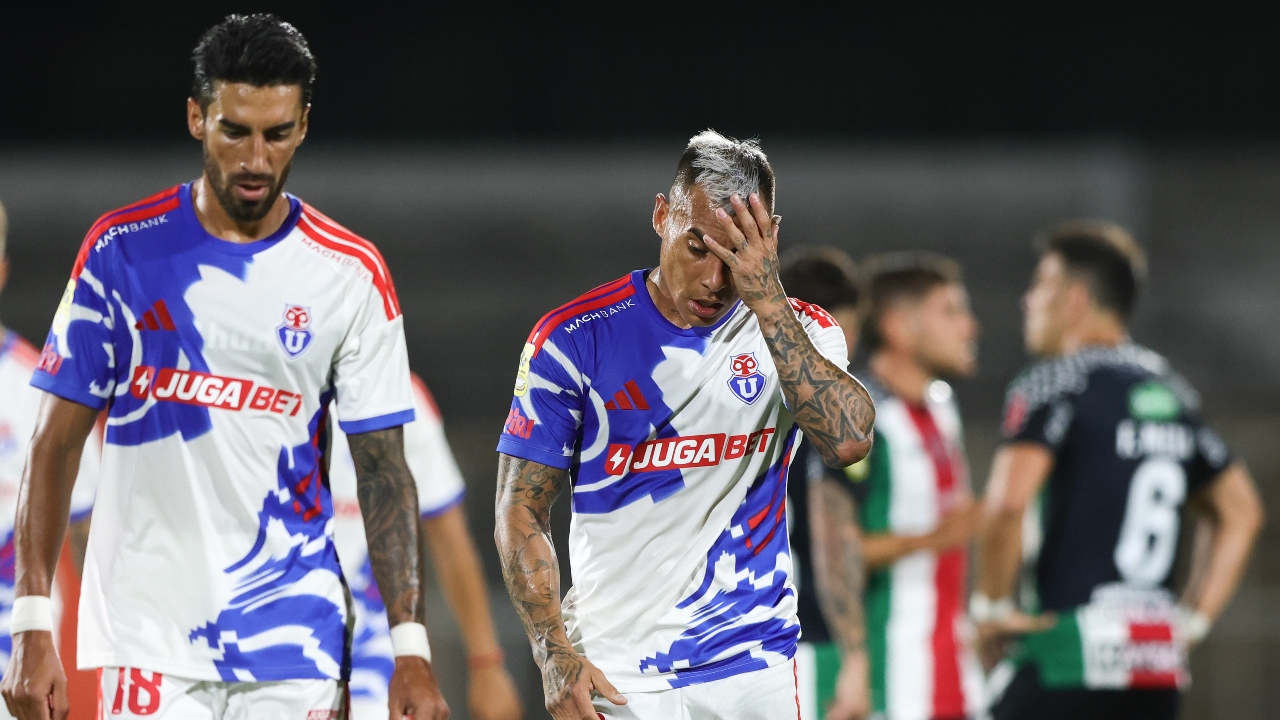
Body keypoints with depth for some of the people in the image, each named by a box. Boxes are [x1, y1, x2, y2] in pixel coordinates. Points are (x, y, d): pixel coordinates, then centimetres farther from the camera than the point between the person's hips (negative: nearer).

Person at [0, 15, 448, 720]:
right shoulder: (123, 250, 2)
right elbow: (57, 443, 3)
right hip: (147, 630, -1)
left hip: (293, 641, 1)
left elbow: (383, 470, 3)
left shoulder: (351, 273, 3)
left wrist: (410, 646, -6)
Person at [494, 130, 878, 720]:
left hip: (754, 666, 1)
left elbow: (848, 441, -18)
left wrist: (766, 300, -19)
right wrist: (555, 655, -13)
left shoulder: (796, 330, 2)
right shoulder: (575, 337, -3)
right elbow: (522, 512, -1)